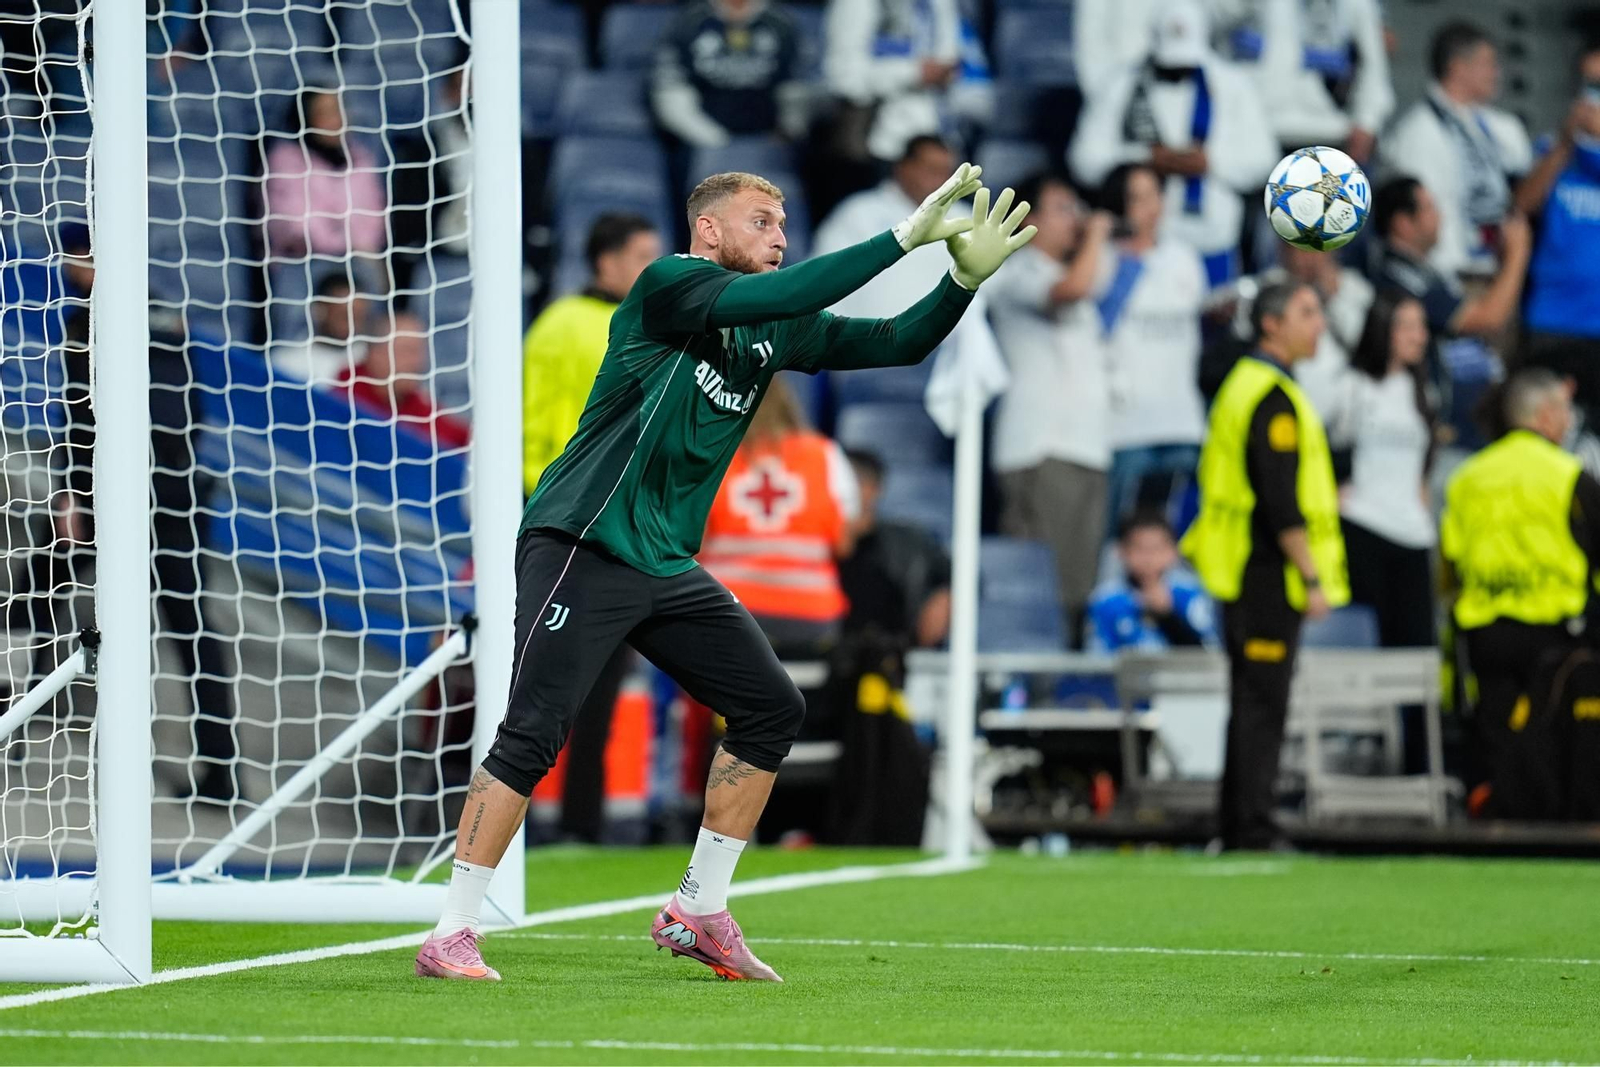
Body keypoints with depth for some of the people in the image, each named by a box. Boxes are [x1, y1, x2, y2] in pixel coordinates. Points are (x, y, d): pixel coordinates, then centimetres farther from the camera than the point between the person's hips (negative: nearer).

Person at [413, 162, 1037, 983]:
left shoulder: (774, 331, 11)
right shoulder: (668, 286, -11)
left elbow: (897, 343, 10)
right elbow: (765, 297, -28)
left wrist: (966, 277, -9)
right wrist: (904, 238, -30)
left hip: (666, 568, 8)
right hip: (581, 547, -8)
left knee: (771, 708, 6)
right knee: (533, 733, -14)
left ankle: (698, 914, 15)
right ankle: (451, 936, -8)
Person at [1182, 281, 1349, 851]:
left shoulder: (1242, 384, 17)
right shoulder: (1274, 397, -15)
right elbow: (1280, 501, -21)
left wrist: (1313, 502, 26)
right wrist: (1311, 578, -19)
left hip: (1242, 576, 10)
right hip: (1269, 574, -10)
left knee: (1253, 704, 14)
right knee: (1262, 703, -8)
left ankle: (1237, 826, 19)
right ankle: (1253, 830, -8)